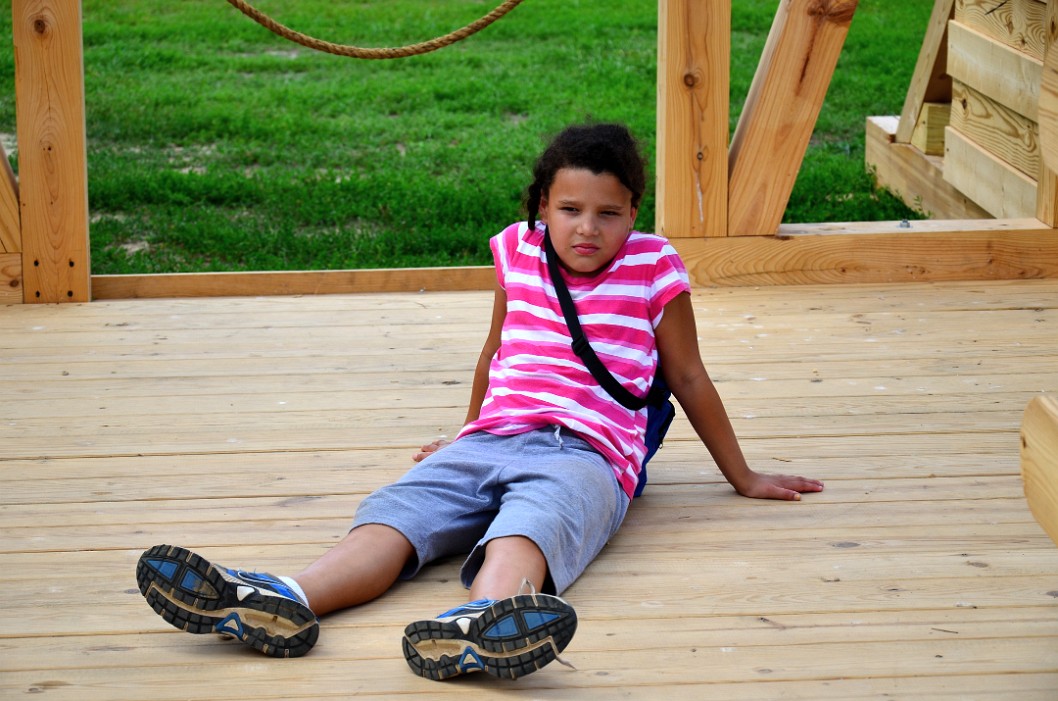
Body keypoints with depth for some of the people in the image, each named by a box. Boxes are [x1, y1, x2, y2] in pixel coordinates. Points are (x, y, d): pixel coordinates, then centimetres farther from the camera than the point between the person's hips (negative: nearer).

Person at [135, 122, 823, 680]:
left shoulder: (653, 268, 8)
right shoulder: (518, 252, 18)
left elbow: (690, 380, 18)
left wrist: (743, 477, 25)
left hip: (587, 453, -4)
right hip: (491, 441, 4)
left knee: (529, 525, -40)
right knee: (394, 511, -27)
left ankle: (478, 624, -74)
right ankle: (286, 600, -55)